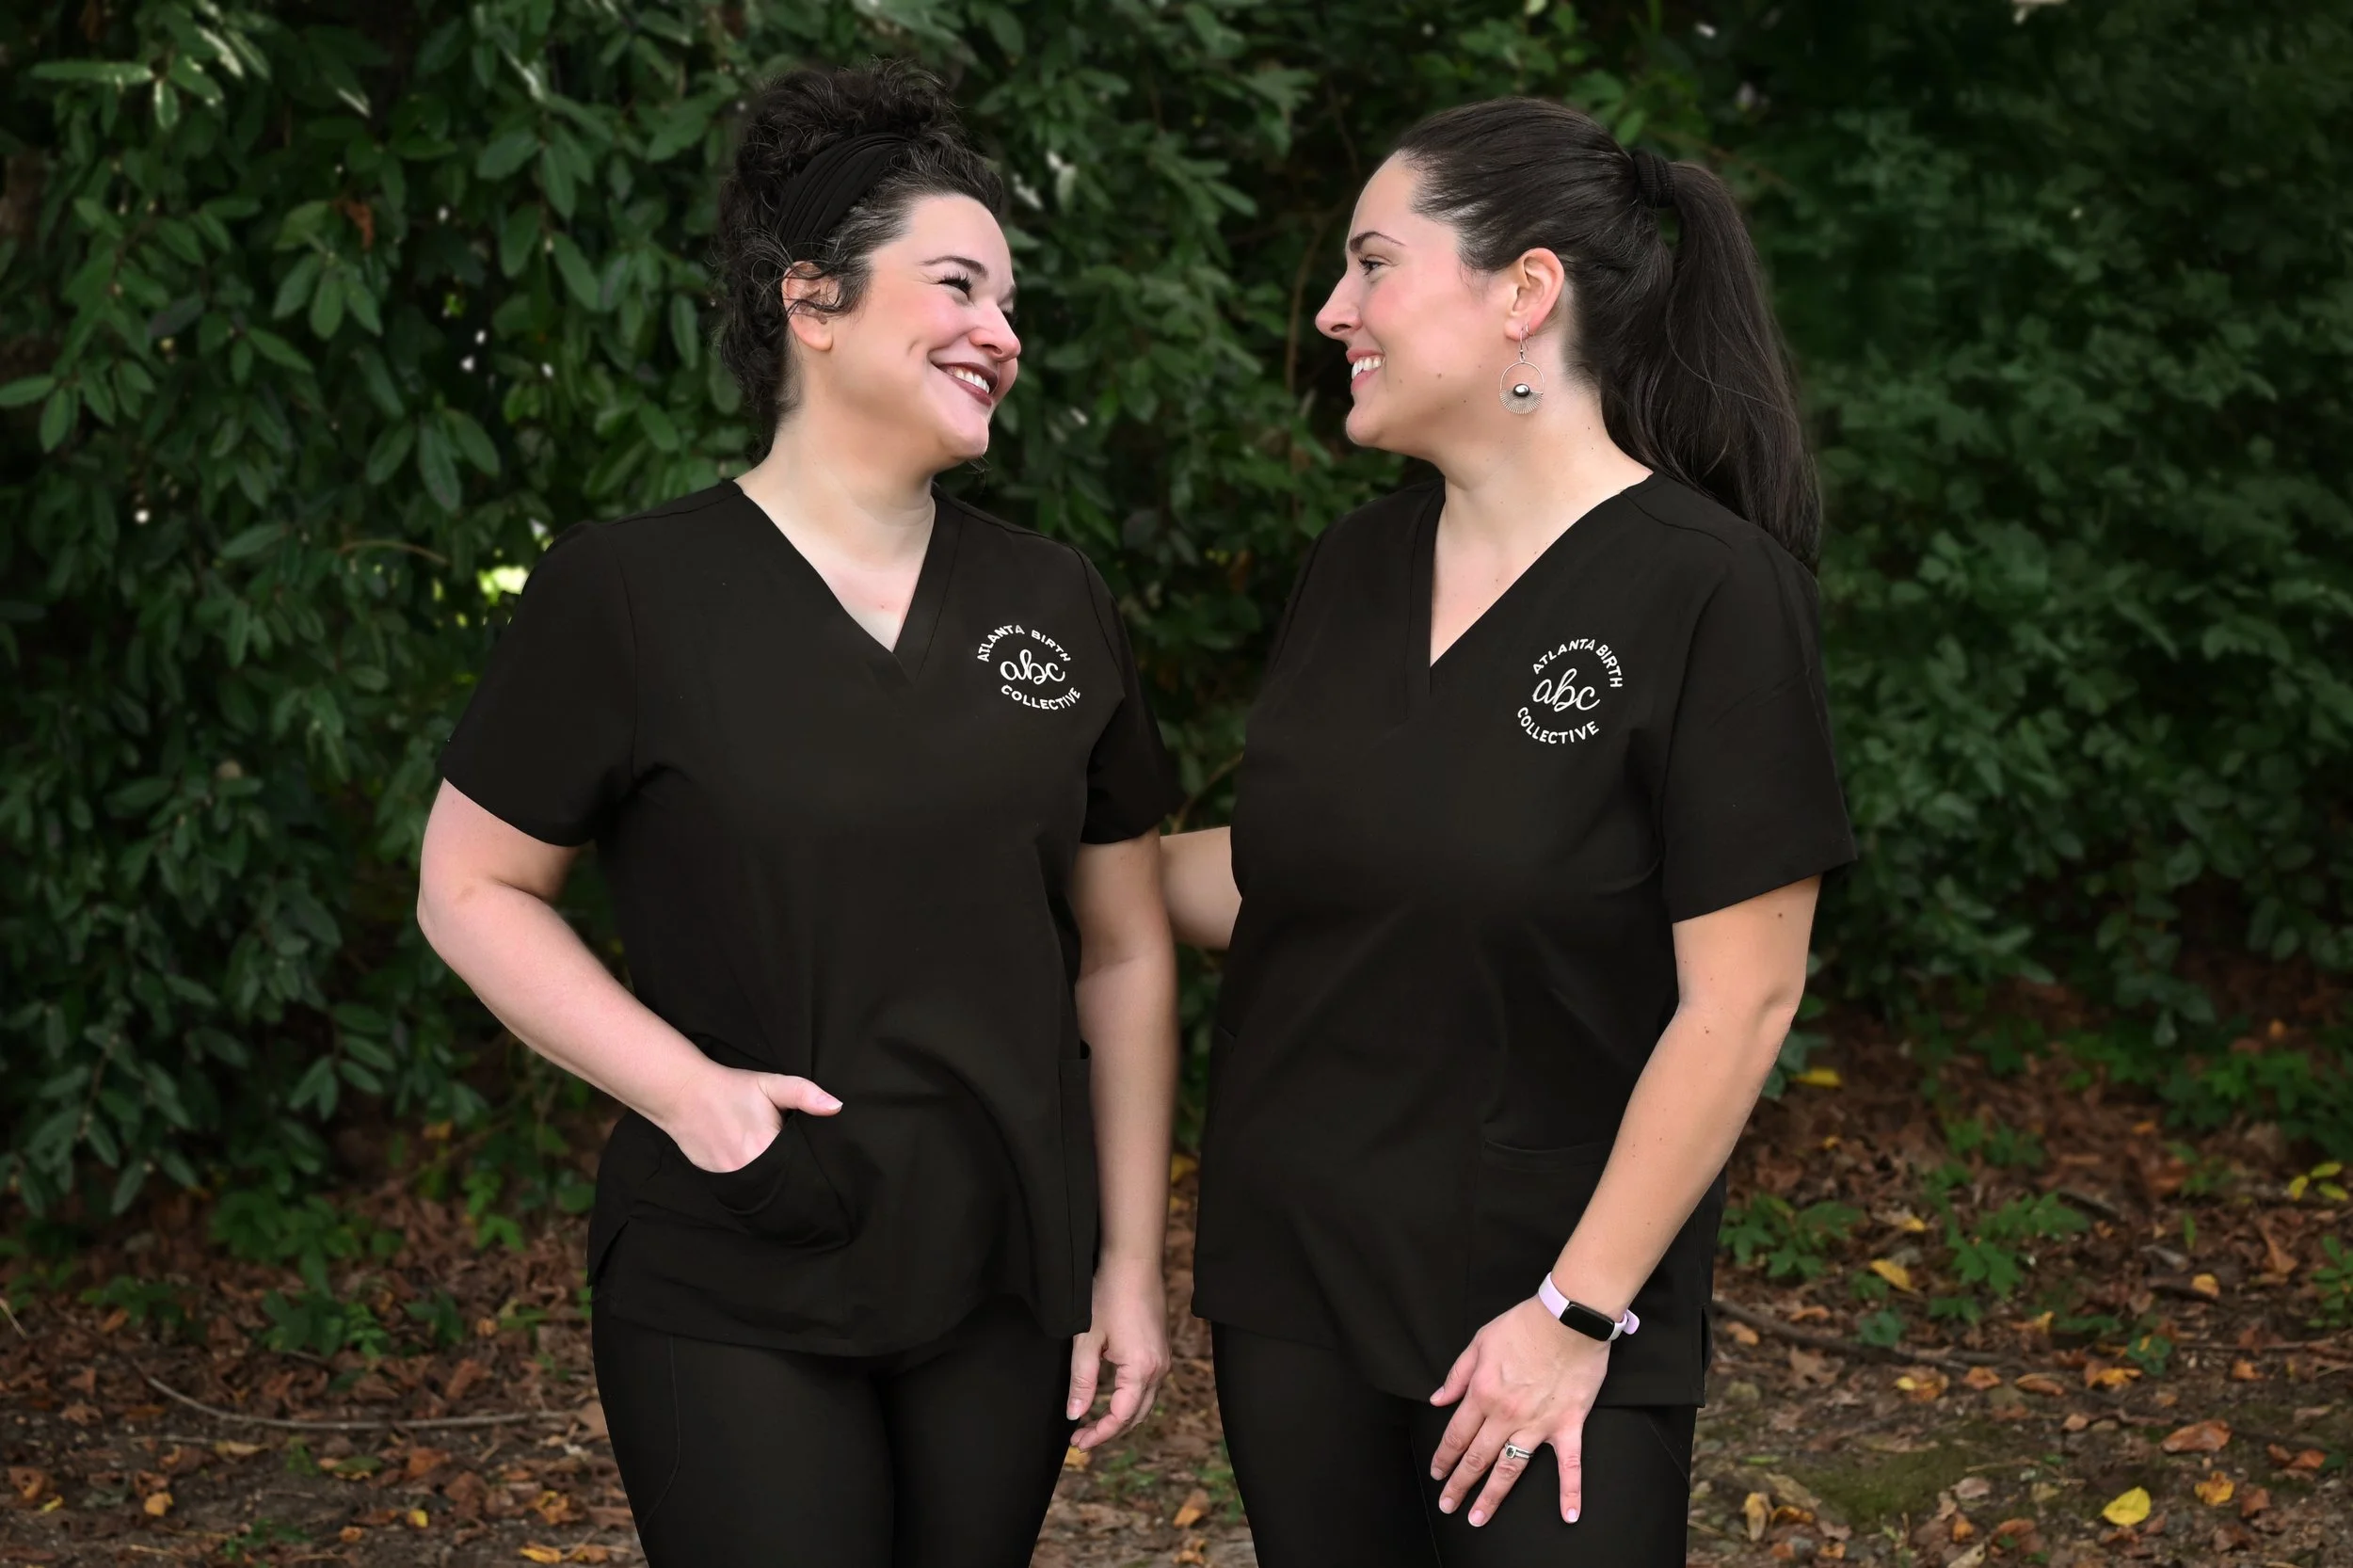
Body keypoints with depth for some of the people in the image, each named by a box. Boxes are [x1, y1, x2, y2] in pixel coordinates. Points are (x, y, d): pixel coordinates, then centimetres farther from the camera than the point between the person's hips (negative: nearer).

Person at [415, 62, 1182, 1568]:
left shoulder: (1056, 604, 5)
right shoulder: (628, 592, -7)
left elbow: (1123, 949, 8)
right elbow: (472, 889, -2)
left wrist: (1134, 1261, 5)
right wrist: (683, 1084, -15)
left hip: (1009, 1280, 4)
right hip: (732, 1298, -4)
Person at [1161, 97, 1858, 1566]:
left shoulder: (1709, 590, -14)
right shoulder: (1355, 566, 5)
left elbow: (1738, 1002, -15)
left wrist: (1581, 1311, -15)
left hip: (1538, 1306, -5)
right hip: (1292, 1281, 6)